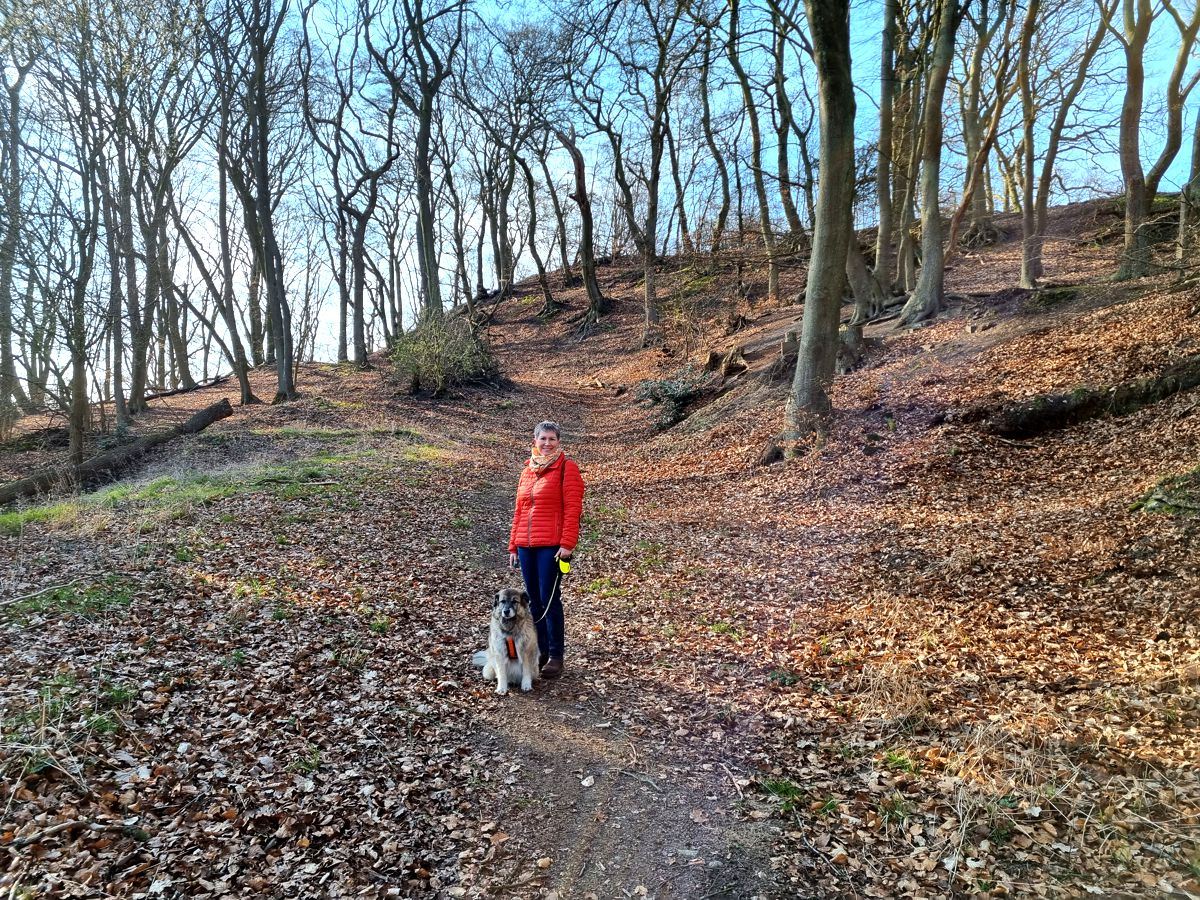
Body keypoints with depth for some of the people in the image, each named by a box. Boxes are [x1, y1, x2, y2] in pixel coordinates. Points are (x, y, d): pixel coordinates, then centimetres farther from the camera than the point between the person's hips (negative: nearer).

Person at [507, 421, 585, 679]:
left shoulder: (566, 468, -3)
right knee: (534, 600, 11)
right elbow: (519, 511, 16)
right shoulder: (527, 471, 16)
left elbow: (572, 509, -10)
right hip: (526, 546, 6)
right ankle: (540, 651, 23)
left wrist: (567, 544, -17)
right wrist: (513, 546, 13)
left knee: (549, 599, -3)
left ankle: (556, 656, 8)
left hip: (552, 546, -6)